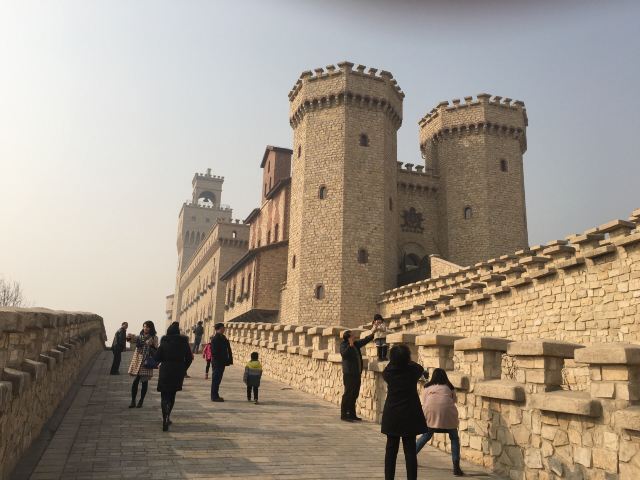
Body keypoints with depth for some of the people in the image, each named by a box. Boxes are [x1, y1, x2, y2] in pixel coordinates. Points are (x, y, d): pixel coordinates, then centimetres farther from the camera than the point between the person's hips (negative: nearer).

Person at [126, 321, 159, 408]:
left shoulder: (154, 338, 3)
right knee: (135, 381, -3)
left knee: (144, 382, 4)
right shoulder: (139, 336, 10)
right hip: (137, 361, 2)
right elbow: (133, 339, -8)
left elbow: (156, 350, 5)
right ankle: (133, 401, 6)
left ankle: (141, 401, 16)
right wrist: (130, 337, -28)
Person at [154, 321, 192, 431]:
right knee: (172, 395, 19)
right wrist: (183, 370, 15)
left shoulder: (164, 342, -7)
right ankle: (167, 417, 28)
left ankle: (165, 419, -16)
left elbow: (156, 358, -6)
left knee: (164, 396, 2)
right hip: (178, 372, 3)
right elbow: (189, 358, 3)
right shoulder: (184, 342, 1)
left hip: (165, 371, -3)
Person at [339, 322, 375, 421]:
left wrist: (372, 333, 26)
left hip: (357, 373, 8)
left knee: (354, 394, 12)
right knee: (348, 394, -5)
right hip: (349, 373, -8)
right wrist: (350, 346, -35)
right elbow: (344, 354, -26)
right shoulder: (344, 345, -9)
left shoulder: (356, 344, 14)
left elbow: (364, 341, 28)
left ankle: (352, 414, 20)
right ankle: (344, 415, 1)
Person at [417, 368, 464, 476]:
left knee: (426, 436, 20)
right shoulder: (449, 387, 25)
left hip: (431, 411, 1)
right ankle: (456, 468, 6)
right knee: (454, 438, 13)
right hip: (447, 411, -1)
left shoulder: (427, 387, 25)